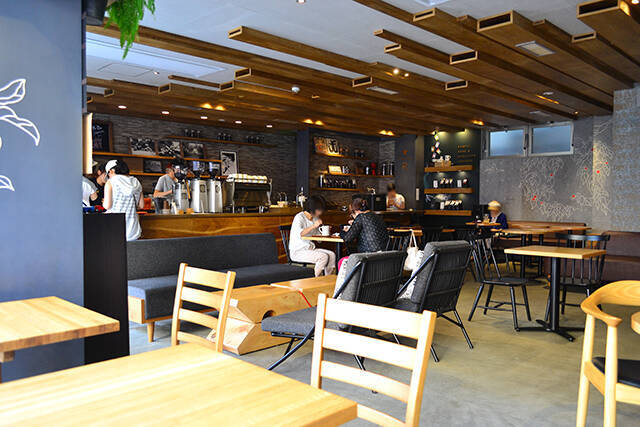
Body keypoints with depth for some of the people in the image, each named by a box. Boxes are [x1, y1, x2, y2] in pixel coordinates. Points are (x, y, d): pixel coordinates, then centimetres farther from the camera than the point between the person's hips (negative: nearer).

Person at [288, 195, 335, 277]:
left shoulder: (315, 218, 13)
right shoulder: (299, 217, -11)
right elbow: (299, 234, -30)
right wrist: (313, 226, -29)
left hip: (311, 248, 8)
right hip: (298, 251, -8)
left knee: (332, 255, -13)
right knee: (323, 257, -26)